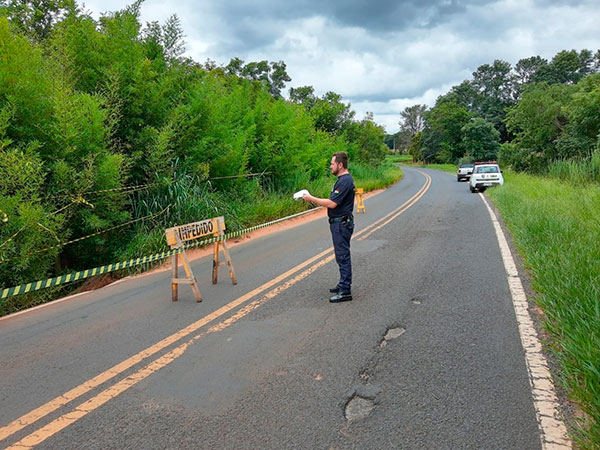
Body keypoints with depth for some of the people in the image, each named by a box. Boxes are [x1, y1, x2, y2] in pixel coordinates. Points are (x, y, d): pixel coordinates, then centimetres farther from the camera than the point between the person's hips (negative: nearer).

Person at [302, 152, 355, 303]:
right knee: (342, 256, 17)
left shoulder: (344, 181, -20)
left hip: (341, 224, -11)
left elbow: (332, 203, -25)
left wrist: (312, 198, -17)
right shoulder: (344, 179, 14)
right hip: (339, 223, 11)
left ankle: (345, 291, 0)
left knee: (343, 257, -6)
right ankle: (344, 284, 29)